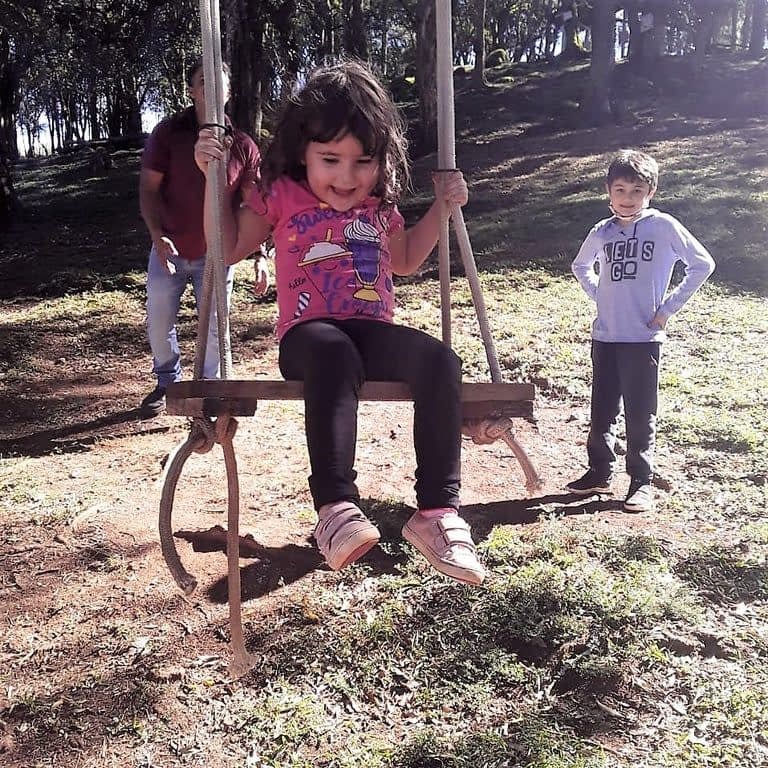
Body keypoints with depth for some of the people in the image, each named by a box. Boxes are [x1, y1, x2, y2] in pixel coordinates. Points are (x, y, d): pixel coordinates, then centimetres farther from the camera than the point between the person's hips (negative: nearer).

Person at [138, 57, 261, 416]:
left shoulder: (242, 145, -6)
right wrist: (158, 236, -20)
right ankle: (167, 383, 35)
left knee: (215, 327, 5)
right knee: (158, 323, 12)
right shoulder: (168, 133, -7)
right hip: (169, 249, 1)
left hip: (216, 254, -1)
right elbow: (148, 189, -5)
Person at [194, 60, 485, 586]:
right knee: (333, 354, -42)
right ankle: (336, 506, -45)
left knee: (440, 360, -28)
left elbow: (406, 261, 33)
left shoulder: (380, 204, 17)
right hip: (307, 335, -3)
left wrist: (441, 208, 22)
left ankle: (437, 510, -27)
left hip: (373, 332, 4)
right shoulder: (282, 195, 8)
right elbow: (229, 248, 12)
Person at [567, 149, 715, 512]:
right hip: (605, 336, 4)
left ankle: (642, 481, 15)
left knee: (640, 414, 2)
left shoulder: (664, 226, -5)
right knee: (601, 409, 11)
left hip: (644, 337, -4)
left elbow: (703, 264, -2)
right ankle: (599, 472, 26)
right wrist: (599, 295, 10)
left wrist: (667, 307, -5)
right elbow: (581, 265, 26)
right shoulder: (602, 232, 7)